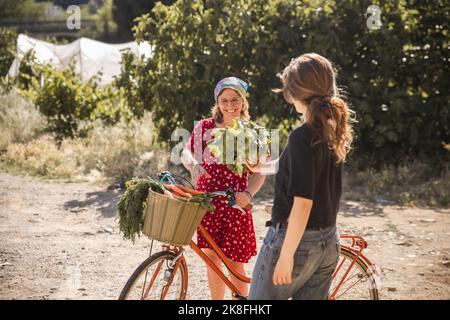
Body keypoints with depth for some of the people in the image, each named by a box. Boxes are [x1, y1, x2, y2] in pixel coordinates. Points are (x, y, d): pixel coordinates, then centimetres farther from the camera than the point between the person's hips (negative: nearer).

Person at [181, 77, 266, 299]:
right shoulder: (205, 127, 3)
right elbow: (186, 152, -1)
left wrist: (248, 193, -21)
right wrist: (194, 165, -25)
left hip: (235, 205, -2)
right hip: (207, 203, 2)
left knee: (235, 263, 0)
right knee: (211, 258, 10)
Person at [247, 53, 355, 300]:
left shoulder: (302, 136, -20)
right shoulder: (334, 133, 5)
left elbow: (302, 204, -23)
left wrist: (286, 256, -19)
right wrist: (263, 167, 37)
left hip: (296, 240, -8)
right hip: (329, 243, 8)